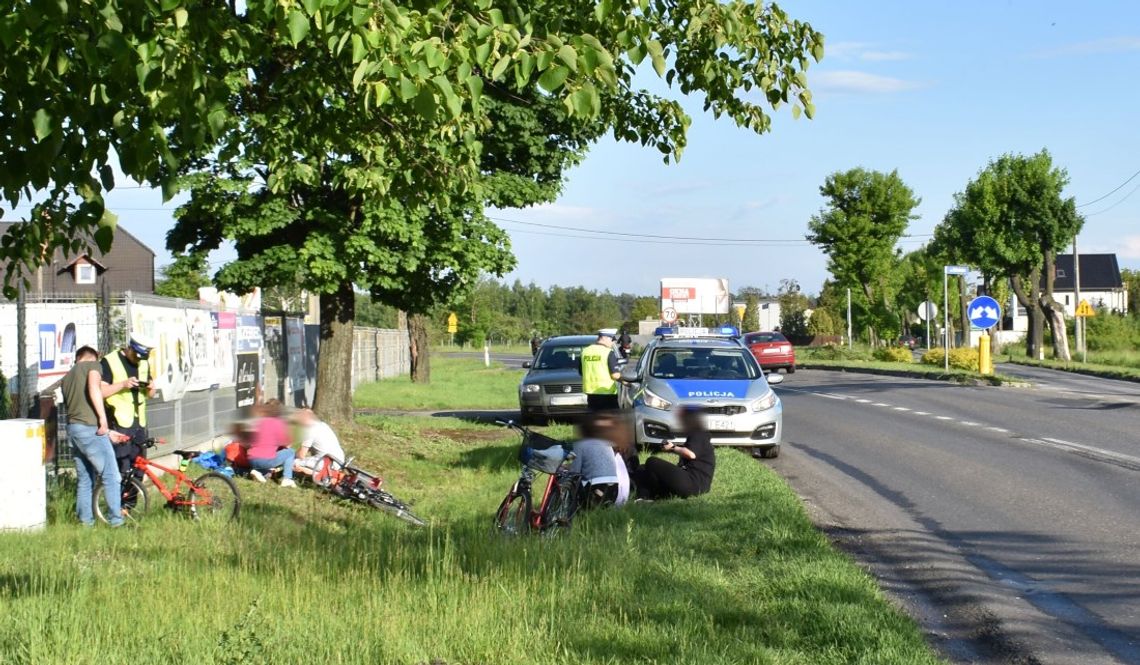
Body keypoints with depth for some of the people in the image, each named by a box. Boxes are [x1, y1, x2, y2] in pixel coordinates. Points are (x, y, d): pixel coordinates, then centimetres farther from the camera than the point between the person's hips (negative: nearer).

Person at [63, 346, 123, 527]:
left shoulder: (68, 376, 25)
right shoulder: (93, 365, 4)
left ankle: (85, 520, 13)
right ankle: (116, 520, -7)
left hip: (72, 429, 8)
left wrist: (109, 432, 28)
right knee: (111, 476, -4)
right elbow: (94, 388, -18)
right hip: (90, 428, -8)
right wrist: (103, 418, -17)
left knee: (84, 479, 14)